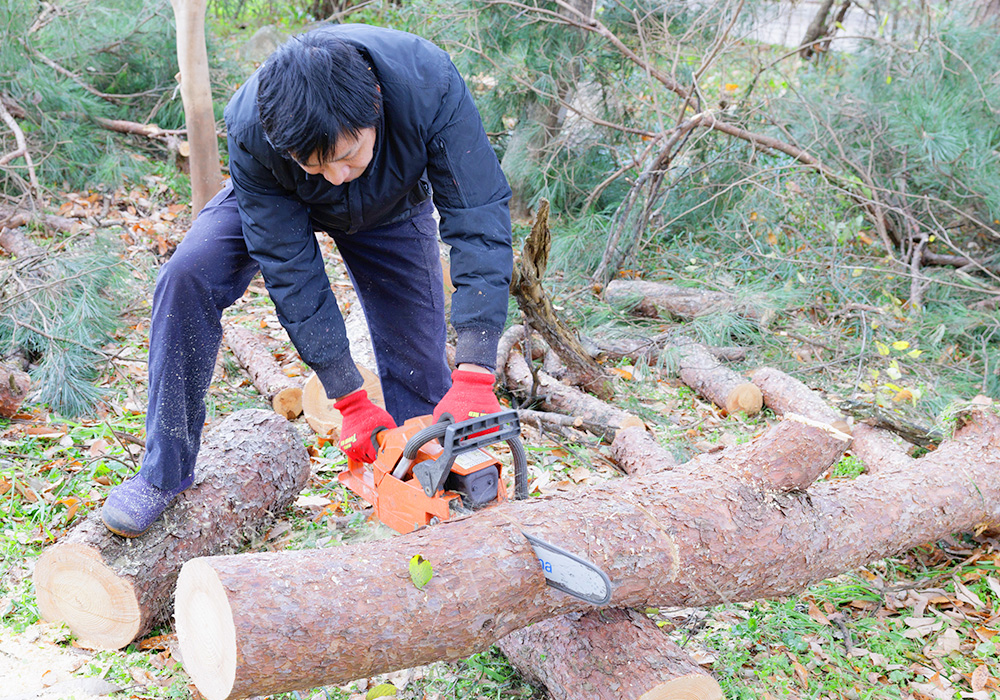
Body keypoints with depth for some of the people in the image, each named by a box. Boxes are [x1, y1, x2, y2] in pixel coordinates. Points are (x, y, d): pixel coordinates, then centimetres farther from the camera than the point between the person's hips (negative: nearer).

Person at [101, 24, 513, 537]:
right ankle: (164, 473, -8)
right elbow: (291, 270, -32)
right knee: (188, 275, -24)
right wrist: (350, 402, -33)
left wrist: (474, 379, -48)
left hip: (391, 208, 1)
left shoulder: (428, 81, -41)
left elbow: (480, 221, -41)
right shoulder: (251, 131, -38)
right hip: (275, 201, 0)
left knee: (421, 378, -6)